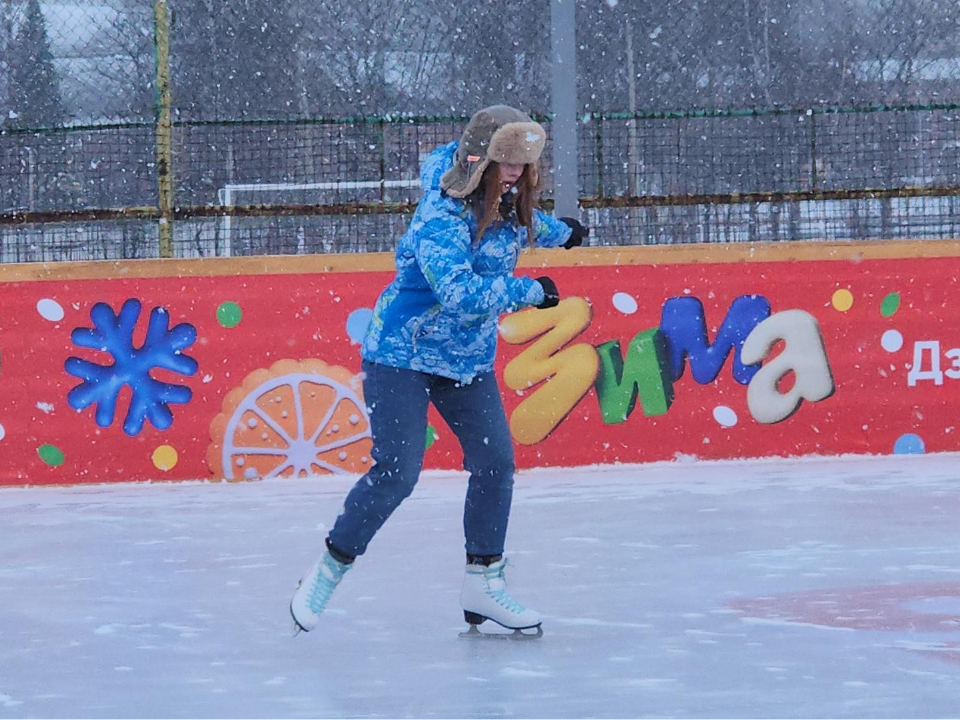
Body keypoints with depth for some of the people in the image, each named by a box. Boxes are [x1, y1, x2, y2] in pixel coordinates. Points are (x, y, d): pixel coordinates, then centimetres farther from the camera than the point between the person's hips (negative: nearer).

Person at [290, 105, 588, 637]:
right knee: (396, 473, -13)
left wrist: (560, 231, 38)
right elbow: (460, 293, -38)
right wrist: (529, 291, -29)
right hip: (402, 353, -8)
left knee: (495, 462, 0)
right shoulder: (442, 214, -26)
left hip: (468, 358, 8)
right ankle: (328, 570, 4)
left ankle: (483, 583, 13)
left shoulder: (506, 202, 0)